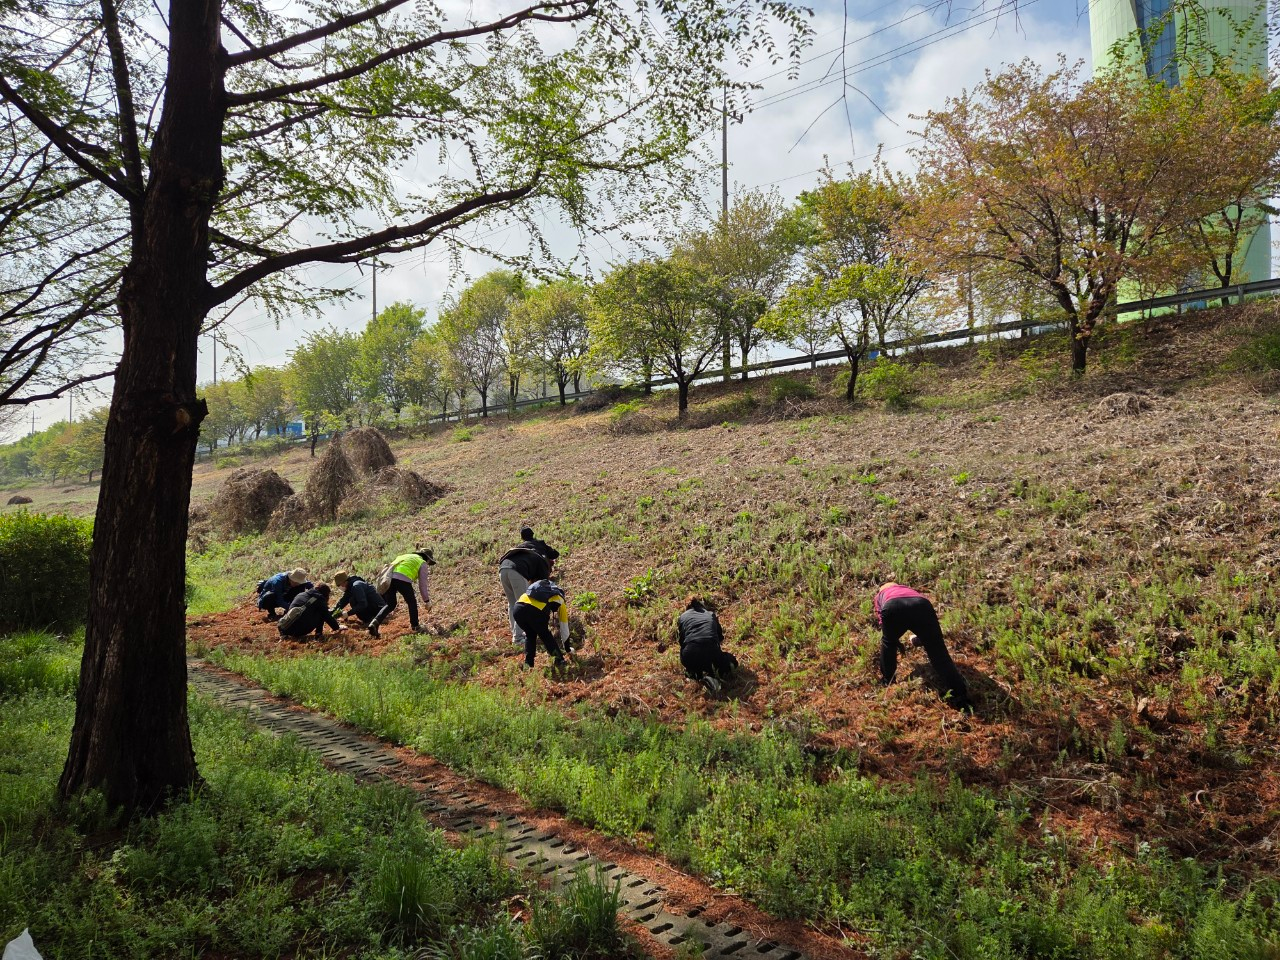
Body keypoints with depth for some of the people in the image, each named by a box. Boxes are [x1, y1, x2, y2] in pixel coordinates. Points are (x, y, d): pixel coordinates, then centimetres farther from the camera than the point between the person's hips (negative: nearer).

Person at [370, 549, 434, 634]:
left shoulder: (404, 556, 38)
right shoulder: (423, 564, 19)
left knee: (390, 604, 19)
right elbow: (423, 585, 17)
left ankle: (375, 622, 0)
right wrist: (426, 601, 28)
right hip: (402, 579, -5)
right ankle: (415, 626, 28)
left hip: (388, 577, 5)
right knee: (412, 602, 18)